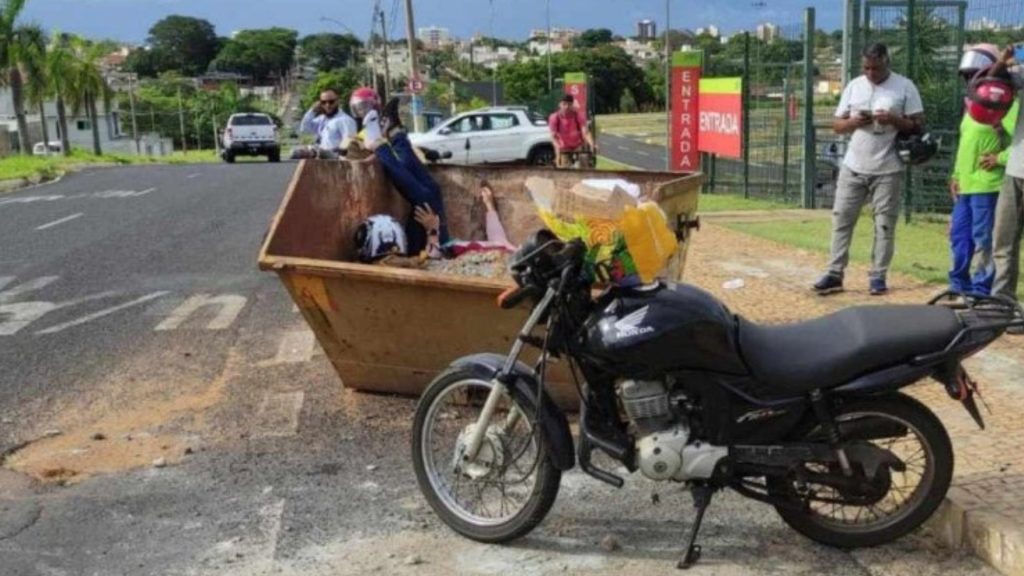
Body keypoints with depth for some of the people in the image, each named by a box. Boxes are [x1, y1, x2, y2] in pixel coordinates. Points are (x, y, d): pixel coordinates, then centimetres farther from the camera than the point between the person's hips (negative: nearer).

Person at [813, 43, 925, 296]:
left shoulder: (904, 87, -2)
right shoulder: (854, 86, 8)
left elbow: (918, 125, -3)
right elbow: (837, 125, 9)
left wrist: (894, 120, -19)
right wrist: (854, 122, -12)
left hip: (887, 170, -3)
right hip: (853, 167, 3)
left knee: (884, 224, 2)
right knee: (842, 219, 1)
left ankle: (878, 276, 9)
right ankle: (834, 274, 5)